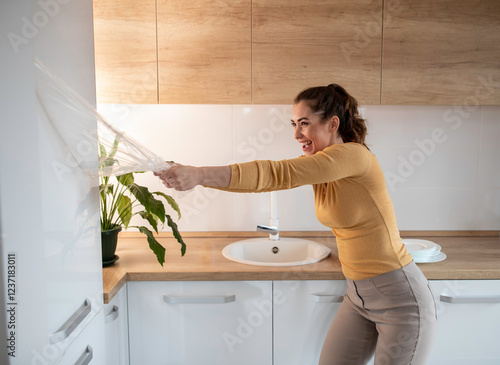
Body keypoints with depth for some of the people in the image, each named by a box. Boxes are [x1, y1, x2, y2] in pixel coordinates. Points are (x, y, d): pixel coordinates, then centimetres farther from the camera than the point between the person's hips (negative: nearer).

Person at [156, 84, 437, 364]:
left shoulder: (354, 155, -22)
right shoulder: (316, 164, 3)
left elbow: (277, 174, -31)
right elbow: (269, 177, -8)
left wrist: (200, 175, -35)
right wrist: (193, 176, -18)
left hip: (400, 299, -7)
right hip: (359, 297, 8)